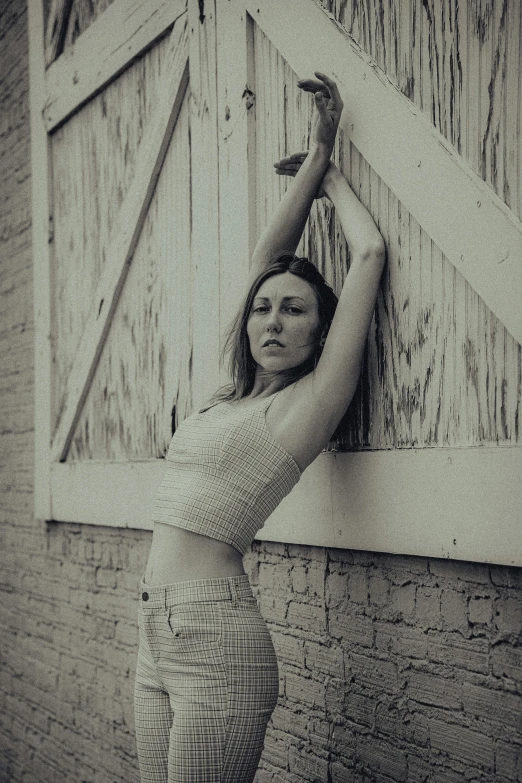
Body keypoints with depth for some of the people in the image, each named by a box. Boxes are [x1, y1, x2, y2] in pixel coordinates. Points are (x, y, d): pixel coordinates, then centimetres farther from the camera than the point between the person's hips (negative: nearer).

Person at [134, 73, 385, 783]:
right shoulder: (237, 397, 14)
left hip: (216, 634, -7)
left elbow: (370, 254, -5)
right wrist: (314, 157, 18)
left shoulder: (310, 400, -4)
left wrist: (330, 172, 12)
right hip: (156, 632, 7)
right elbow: (267, 256, 19)